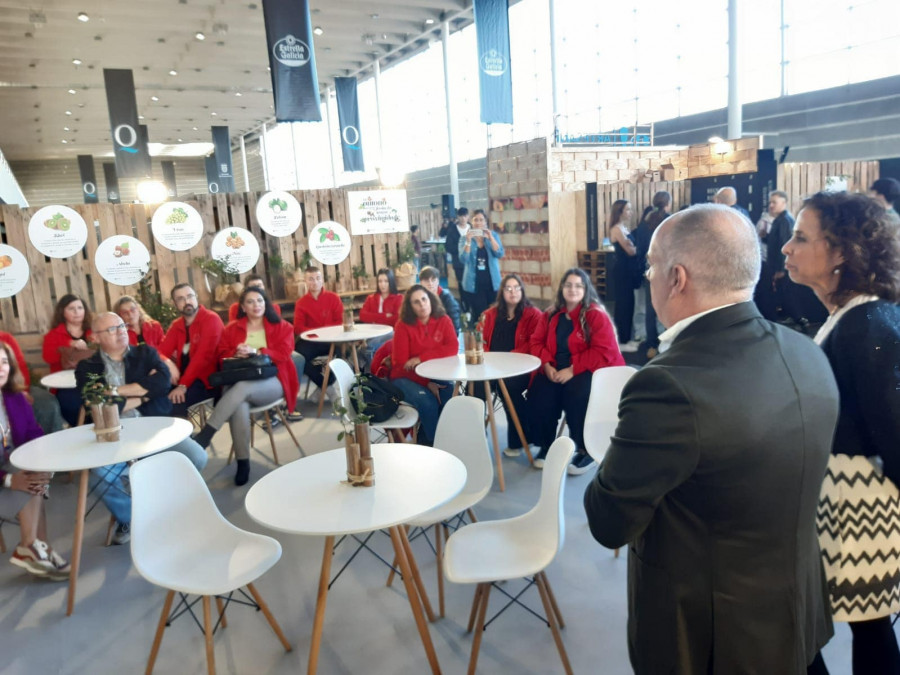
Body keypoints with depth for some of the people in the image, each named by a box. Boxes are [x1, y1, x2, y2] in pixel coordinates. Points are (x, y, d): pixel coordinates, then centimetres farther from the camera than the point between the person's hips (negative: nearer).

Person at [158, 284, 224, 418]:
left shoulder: (211, 319, -10)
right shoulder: (176, 325, 14)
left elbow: (203, 355, -20)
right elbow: (162, 351, 3)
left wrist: (183, 385, -25)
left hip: (207, 380, -7)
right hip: (184, 378, 7)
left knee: (173, 401, -27)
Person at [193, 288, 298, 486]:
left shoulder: (281, 327, 11)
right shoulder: (231, 328, 17)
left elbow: (283, 354, -2)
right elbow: (222, 356, 11)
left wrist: (256, 352, -15)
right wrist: (236, 354, -12)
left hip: (272, 382, -2)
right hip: (238, 382, 2)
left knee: (243, 387, -37)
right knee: (239, 405, -35)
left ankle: (203, 436, -37)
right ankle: (243, 462, -28)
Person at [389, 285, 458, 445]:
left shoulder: (443, 320, -2)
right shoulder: (403, 326, -10)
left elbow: (453, 348, -16)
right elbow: (400, 364, -13)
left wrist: (422, 357, -24)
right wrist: (426, 383, -22)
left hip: (435, 376, 3)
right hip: (406, 378, -3)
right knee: (427, 402, -30)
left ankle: (425, 438, -4)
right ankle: (433, 443, -5)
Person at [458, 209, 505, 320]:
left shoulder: (494, 236, 6)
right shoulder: (465, 239, 1)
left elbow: (500, 254, -7)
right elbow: (463, 260, -10)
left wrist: (490, 237, -18)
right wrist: (469, 241, -20)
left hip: (492, 282, 2)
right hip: (474, 284, -1)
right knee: (479, 315, -2)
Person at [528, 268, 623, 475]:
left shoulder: (597, 315, -9)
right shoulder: (551, 314, 9)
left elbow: (604, 352, -15)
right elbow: (537, 342, 10)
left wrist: (573, 369, -21)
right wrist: (547, 365, -9)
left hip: (589, 371, -4)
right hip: (556, 371, 5)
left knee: (576, 393, -35)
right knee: (538, 393, -24)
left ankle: (585, 450, -13)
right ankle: (546, 446, -1)